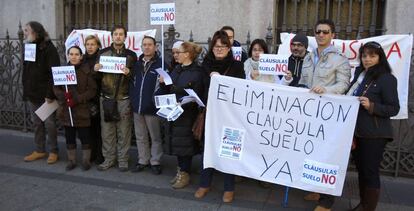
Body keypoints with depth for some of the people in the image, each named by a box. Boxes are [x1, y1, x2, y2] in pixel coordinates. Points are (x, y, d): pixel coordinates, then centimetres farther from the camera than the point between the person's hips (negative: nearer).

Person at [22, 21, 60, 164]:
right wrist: (26, 91, 8)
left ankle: (53, 151, 14)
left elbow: (54, 73, -16)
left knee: (49, 123, 2)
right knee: (36, 123, 13)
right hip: (32, 93, 7)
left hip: (46, 93, -7)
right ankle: (40, 150, 24)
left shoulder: (48, 48, -11)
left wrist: (50, 94, -21)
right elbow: (25, 71, 16)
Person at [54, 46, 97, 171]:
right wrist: (63, 96, -12)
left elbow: (92, 90, -8)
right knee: (69, 137, 12)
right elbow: (56, 87, 8)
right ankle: (71, 160, 27)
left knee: (84, 137, 5)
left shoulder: (87, 70, -6)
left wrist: (77, 99, -17)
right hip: (65, 109, 3)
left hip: (82, 110, -3)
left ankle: (86, 161, 21)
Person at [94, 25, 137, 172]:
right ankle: (108, 159, 18)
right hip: (106, 97, 2)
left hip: (124, 99, -1)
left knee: (124, 130, 2)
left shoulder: (131, 55, 5)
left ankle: (123, 160, 14)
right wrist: (95, 70, -8)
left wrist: (129, 73, -16)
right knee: (107, 130, 5)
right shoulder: (103, 53, 10)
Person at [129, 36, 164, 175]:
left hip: (152, 107, -5)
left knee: (155, 137, 6)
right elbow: (132, 83, 16)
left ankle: (155, 162, 19)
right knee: (140, 137, 15)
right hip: (137, 106, 6)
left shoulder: (161, 63, -7)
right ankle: (143, 161, 27)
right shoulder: (137, 64, 11)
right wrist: (132, 99, 8)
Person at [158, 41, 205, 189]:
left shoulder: (197, 73, -10)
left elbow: (196, 97, -14)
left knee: (185, 142, 2)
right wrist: (163, 83, -3)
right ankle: (181, 169, 28)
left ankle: (185, 174, 16)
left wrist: (181, 103, -25)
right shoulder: (176, 70, 12)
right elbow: (168, 91, 14)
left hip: (187, 114, -7)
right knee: (176, 142, 13)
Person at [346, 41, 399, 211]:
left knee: (370, 172, 1)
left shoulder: (387, 79, -10)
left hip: (374, 135, -6)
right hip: (357, 132, 7)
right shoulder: (360, 75, 10)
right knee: (361, 170, 15)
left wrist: (371, 106, -27)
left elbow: (394, 108, -11)